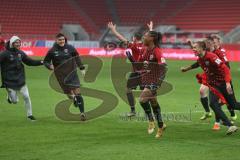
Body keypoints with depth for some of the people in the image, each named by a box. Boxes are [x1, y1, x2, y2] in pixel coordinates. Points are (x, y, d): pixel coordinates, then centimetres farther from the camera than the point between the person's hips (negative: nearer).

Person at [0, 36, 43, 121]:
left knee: (26, 97, -2)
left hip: (21, 81, 4)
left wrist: (40, 62, 5)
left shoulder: (21, 53, 4)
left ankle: (29, 114, 13)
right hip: (10, 82, -4)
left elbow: (29, 61, 15)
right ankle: (10, 96, 38)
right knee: (15, 101, 3)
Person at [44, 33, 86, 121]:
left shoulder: (70, 48, 0)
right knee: (69, 93, 3)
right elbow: (46, 61, 6)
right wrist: (50, 66, -15)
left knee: (77, 92, -11)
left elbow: (77, 57, 14)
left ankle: (82, 113, -7)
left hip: (72, 73, 0)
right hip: (61, 76, 0)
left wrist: (82, 68, 12)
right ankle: (74, 99, 41)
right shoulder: (52, 51, -2)